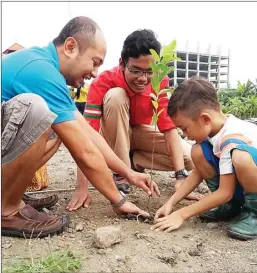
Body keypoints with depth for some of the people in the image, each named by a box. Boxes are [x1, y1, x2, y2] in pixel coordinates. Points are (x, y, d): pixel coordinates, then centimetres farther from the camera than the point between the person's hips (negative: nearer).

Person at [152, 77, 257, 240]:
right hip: (239, 187, 8)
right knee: (198, 152, -8)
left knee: (241, 156, -38)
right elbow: (198, 172, 2)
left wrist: (182, 214, -20)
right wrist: (171, 203, -4)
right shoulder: (214, 128, -3)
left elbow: (225, 192, -26)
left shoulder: (232, 139, -29)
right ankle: (232, 206, 6)